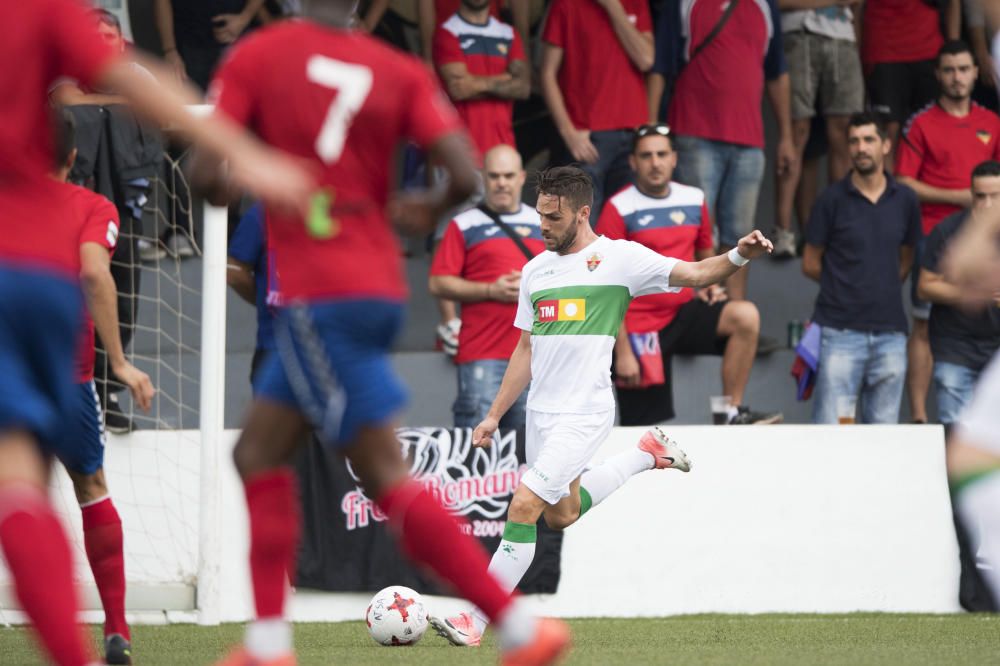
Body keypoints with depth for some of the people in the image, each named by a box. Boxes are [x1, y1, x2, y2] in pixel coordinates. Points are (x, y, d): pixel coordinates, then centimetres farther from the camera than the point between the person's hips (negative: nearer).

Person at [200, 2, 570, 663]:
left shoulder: (254, 57, -5)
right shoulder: (401, 71, 3)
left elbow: (211, 176, -10)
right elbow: (466, 175, -7)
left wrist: (228, 188, 13)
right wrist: (431, 210, 15)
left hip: (317, 298, -6)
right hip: (378, 286, 6)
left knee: (388, 478, -6)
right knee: (259, 453, 17)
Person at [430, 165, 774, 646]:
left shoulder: (618, 258, -6)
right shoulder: (535, 270, 12)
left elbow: (693, 274, -9)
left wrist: (739, 256, -29)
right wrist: (495, 415, 17)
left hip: (583, 413, -8)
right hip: (541, 413, 8)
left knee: (523, 507, -16)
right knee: (561, 515, 18)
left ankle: (474, 622, -11)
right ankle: (647, 453, 36)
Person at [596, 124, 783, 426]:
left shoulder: (694, 200, 6)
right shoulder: (620, 209, -9)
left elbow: (705, 255, 23)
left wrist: (709, 286, -1)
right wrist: (623, 351, -15)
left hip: (684, 313, 4)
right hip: (640, 328, -4)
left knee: (745, 316, -21)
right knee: (645, 429, -6)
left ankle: (733, 412, -15)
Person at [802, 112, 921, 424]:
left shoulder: (904, 200, 9)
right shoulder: (832, 199, 0)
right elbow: (810, 263, 6)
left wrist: (883, 287, 10)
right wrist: (845, 286, 9)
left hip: (889, 331, 3)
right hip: (840, 330, -3)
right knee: (829, 432, -8)